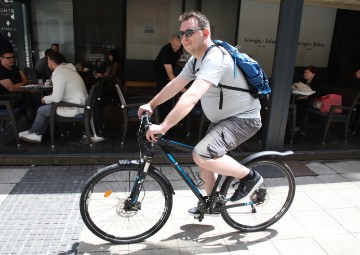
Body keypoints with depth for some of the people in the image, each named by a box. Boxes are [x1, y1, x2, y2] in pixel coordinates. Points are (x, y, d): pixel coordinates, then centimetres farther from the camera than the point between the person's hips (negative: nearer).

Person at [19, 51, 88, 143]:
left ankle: (31, 132, 28)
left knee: (42, 110, 3)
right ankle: (38, 134, 21)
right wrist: (49, 98, 11)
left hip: (75, 108, -9)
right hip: (80, 103, 9)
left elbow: (56, 98, -23)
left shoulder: (59, 73, -19)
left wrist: (45, 99, -3)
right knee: (47, 107, 19)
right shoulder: (67, 68, 11)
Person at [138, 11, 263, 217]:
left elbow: (191, 96, -40)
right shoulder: (196, 60, 5)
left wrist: (163, 127, -42)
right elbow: (175, 85, 11)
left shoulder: (215, 59, -27)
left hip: (244, 119, -10)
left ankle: (250, 177, -4)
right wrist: (151, 105, 7)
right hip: (223, 118, 10)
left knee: (202, 156, -27)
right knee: (205, 160, 15)